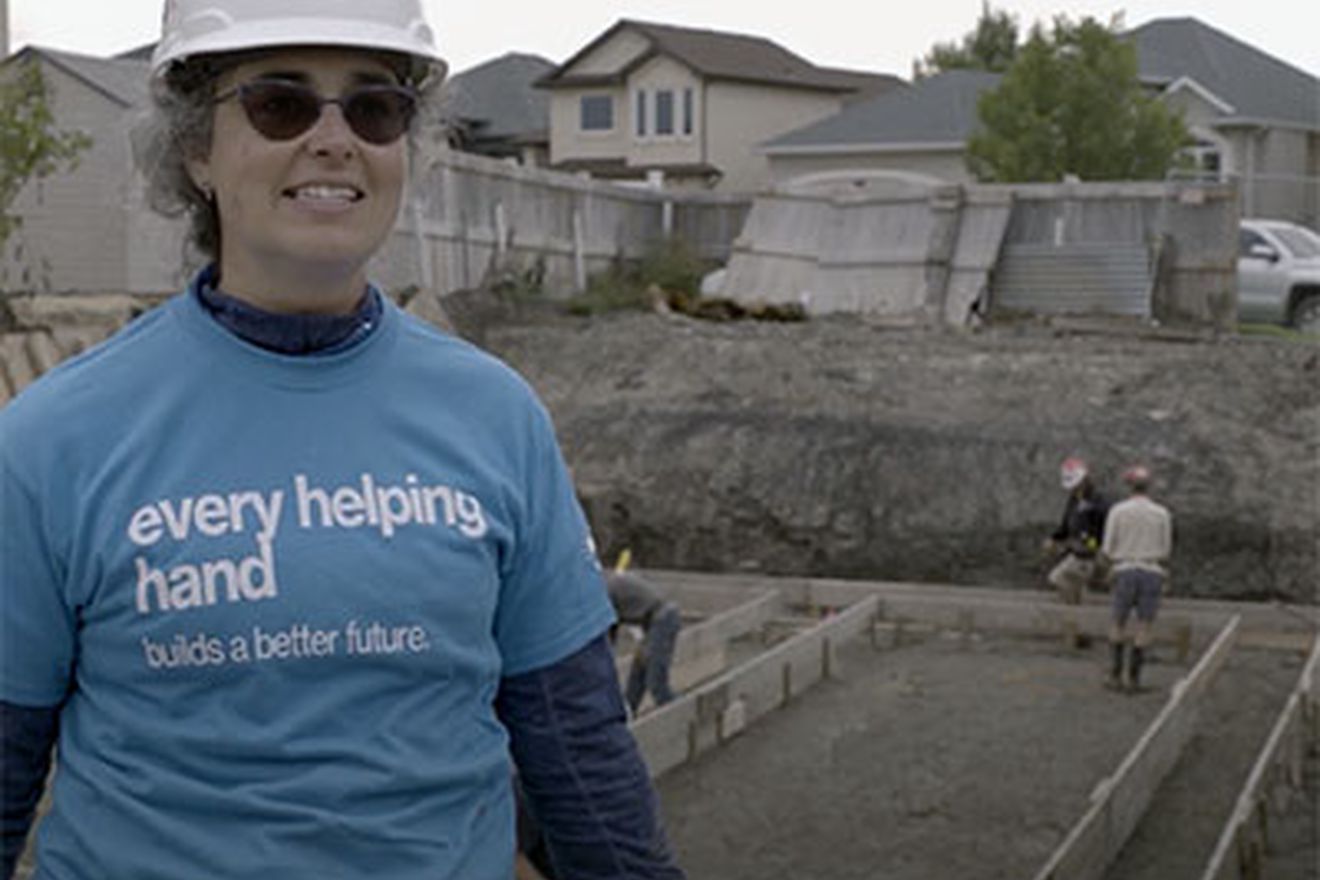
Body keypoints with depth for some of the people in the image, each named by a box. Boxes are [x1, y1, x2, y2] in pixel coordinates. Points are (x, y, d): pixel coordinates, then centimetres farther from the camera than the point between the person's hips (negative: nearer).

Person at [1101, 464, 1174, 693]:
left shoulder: (1117, 511, -1)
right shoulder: (1162, 514, 3)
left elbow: (1108, 550, -1)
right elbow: (1165, 552, 7)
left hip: (1126, 574, -1)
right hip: (1152, 575, 1)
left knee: (1117, 626, 12)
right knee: (1143, 629, 4)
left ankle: (1115, 676, 8)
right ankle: (1133, 678, 0)